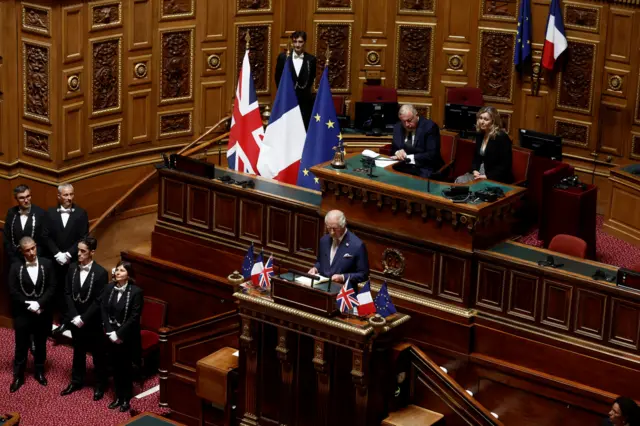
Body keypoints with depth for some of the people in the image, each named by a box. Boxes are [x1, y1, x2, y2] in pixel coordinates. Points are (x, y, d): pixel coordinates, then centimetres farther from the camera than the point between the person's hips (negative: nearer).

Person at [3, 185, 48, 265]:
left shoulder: (40, 213, -7)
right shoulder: (11, 213, 1)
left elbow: (44, 239, -6)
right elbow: (6, 238, 4)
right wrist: (13, 258, -4)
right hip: (15, 260, 2)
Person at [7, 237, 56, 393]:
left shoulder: (47, 264, -3)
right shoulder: (16, 267, -6)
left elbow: (52, 287, -6)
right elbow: (13, 291, -9)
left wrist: (39, 304, -17)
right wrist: (29, 305, -16)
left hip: (42, 313, 1)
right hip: (22, 313, -1)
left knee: (41, 345, 15)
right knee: (21, 346, 7)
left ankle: (39, 372, 31)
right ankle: (18, 376, 18)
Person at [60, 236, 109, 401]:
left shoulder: (101, 273, -17)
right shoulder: (72, 268, -3)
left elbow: (99, 301, -16)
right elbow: (68, 294, 0)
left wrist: (84, 319, -16)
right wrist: (74, 316, -9)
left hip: (93, 322, -4)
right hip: (75, 320, 4)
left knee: (98, 354, 9)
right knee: (78, 351, 19)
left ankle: (100, 385, 23)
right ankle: (77, 381, 35)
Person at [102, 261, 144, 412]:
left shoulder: (136, 291, -15)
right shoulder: (109, 288, -1)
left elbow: (134, 317, -16)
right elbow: (104, 311, 0)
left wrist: (119, 334, -16)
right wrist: (110, 332, -10)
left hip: (127, 336, -4)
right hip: (112, 334, 4)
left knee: (125, 367, 6)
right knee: (116, 366, 13)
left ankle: (126, 399, 19)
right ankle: (118, 396, 26)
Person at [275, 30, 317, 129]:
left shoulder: (311, 59, 0)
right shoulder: (283, 57, 1)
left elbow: (311, 78, 10)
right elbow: (278, 78, 9)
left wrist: (305, 92, 7)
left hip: (304, 101, 0)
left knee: (304, 128, -2)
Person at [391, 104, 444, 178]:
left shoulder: (429, 127, -8)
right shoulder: (398, 127, 9)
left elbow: (432, 155, -15)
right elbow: (393, 149, 14)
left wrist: (408, 158, -21)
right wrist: (397, 152, -11)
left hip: (424, 169, -5)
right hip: (403, 167, 5)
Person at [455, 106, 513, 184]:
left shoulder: (502, 138, -14)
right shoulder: (480, 135, 9)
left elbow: (505, 165, -17)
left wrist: (487, 176, -21)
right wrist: (475, 170, -1)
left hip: (496, 178, -7)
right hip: (480, 173, 7)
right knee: (459, 181, -16)